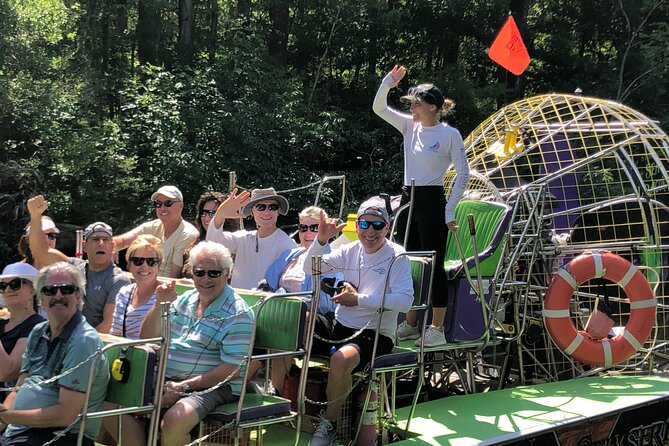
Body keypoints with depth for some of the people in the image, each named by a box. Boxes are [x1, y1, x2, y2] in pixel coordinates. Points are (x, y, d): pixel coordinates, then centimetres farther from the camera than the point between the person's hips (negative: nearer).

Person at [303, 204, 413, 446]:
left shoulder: (396, 256, -7)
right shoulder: (351, 251, 9)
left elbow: (405, 301, -19)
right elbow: (310, 269, 5)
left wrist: (359, 299, -17)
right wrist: (321, 239, -13)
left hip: (374, 334, -6)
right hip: (339, 326, 6)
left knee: (341, 360, -37)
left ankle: (329, 422, -10)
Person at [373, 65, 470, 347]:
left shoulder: (449, 134, -8)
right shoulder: (409, 126, 8)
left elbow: (463, 173, -7)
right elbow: (379, 108, 7)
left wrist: (450, 210, -11)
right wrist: (388, 83, -10)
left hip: (432, 202, -7)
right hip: (408, 200, 7)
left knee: (433, 265, -4)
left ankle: (437, 329, 3)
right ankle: (410, 324, 21)